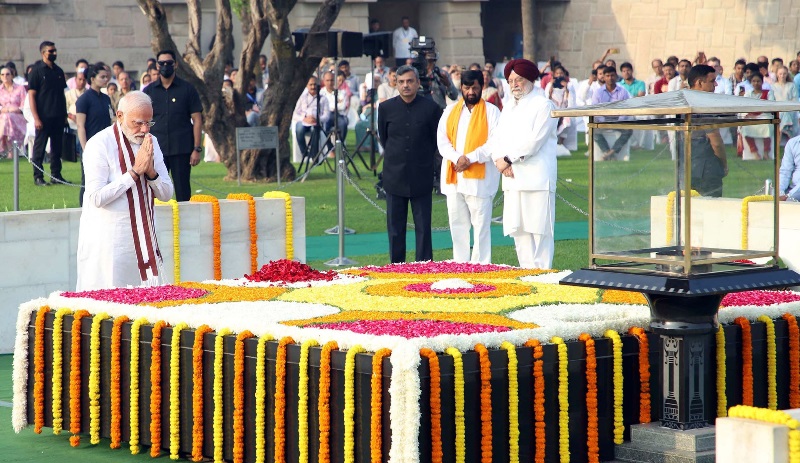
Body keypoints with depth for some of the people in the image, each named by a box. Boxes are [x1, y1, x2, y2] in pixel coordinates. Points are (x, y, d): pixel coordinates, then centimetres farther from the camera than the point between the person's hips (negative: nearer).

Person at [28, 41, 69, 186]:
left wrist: (65, 114, 11)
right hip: (44, 117, -5)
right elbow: (31, 95, -8)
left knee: (57, 147, 9)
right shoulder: (36, 71, -5)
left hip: (58, 117, 5)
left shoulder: (58, 71, 12)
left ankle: (56, 174, 16)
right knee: (39, 146, 0)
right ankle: (38, 176, 4)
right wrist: (36, 118, -15)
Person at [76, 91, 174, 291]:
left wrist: (150, 171, -11)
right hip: (108, 242, -6)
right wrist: (135, 171, -18)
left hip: (143, 236, 6)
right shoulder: (99, 145, -11)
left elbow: (166, 194, 8)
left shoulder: (150, 142, 9)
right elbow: (97, 198, -20)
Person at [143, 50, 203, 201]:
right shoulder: (149, 91, 9)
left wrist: (197, 149, -6)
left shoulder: (187, 89, 3)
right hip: (156, 150, 2)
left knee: (182, 191, 1)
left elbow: (197, 120, 1)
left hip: (182, 149, -2)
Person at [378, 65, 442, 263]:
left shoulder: (431, 108, -3)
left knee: (423, 227, 1)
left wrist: (423, 159, 11)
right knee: (395, 227, 4)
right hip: (394, 177, 2)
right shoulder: (386, 108, 2)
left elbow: (436, 140, 7)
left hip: (421, 177, -2)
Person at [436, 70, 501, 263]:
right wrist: (457, 158, -11)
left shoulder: (491, 112, 2)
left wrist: (470, 158, -16)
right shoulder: (450, 111, 15)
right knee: (457, 225, 7)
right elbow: (442, 141, 6)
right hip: (453, 177, 4)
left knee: (481, 224, -5)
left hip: (480, 177, -4)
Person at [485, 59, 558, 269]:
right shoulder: (508, 108, 21)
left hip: (536, 179, -7)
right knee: (518, 231, 6)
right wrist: (499, 159, -5)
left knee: (539, 231, -9)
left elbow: (534, 140, -12)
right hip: (513, 179, 7)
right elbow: (495, 138, 15)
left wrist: (508, 159, -11)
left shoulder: (543, 105, -2)